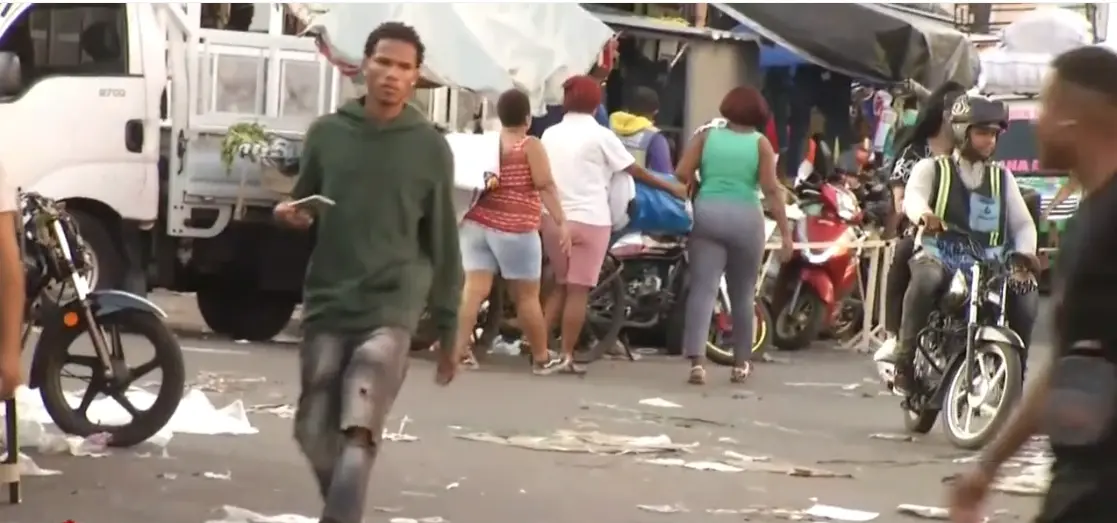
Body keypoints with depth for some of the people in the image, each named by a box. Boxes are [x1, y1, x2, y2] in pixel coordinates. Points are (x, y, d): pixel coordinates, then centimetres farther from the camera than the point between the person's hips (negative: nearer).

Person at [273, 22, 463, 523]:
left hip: (392, 307, -3)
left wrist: (448, 329, 6)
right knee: (314, 432, 7)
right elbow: (303, 209, 19)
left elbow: (442, 244, 5)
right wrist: (289, 214, -7)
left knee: (358, 433, -18)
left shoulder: (431, 148, 1)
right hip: (327, 304, 3)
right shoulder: (326, 133, 6)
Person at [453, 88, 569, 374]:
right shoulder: (530, 146, -6)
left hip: (476, 223, 4)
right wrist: (562, 223, -17)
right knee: (527, 296, 5)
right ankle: (541, 358, 14)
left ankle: (457, 349, -14)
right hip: (514, 229, -4)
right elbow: (545, 186, -14)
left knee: (474, 288, -2)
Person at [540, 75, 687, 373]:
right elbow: (635, 171, -1)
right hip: (589, 220, -5)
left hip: (554, 218, 5)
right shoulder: (600, 136, -5)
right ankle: (566, 356, -2)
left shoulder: (550, 135, 8)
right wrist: (671, 187, 10)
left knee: (561, 286, 17)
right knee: (578, 290, -1)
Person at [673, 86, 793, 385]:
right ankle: (741, 363, 22)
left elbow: (682, 173, -2)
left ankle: (696, 361, -22)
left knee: (703, 290, -7)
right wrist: (785, 232, -5)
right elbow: (771, 189, -5)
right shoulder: (760, 143, 3)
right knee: (742, 295, 13)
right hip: (745, 218, 0)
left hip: (707, 214, 0)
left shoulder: (707, 136, 7)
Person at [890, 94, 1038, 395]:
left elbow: (1023, 222, 10)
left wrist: (1025, 252, -13)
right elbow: (913, 196, -13)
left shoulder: (1002, 177, 17)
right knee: (926, 279, -38)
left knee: (1026, 293, -26)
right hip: (938, 257, -3)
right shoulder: (932, 169, 7)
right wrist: (924, 214, -38)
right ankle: (906, 363, -27)